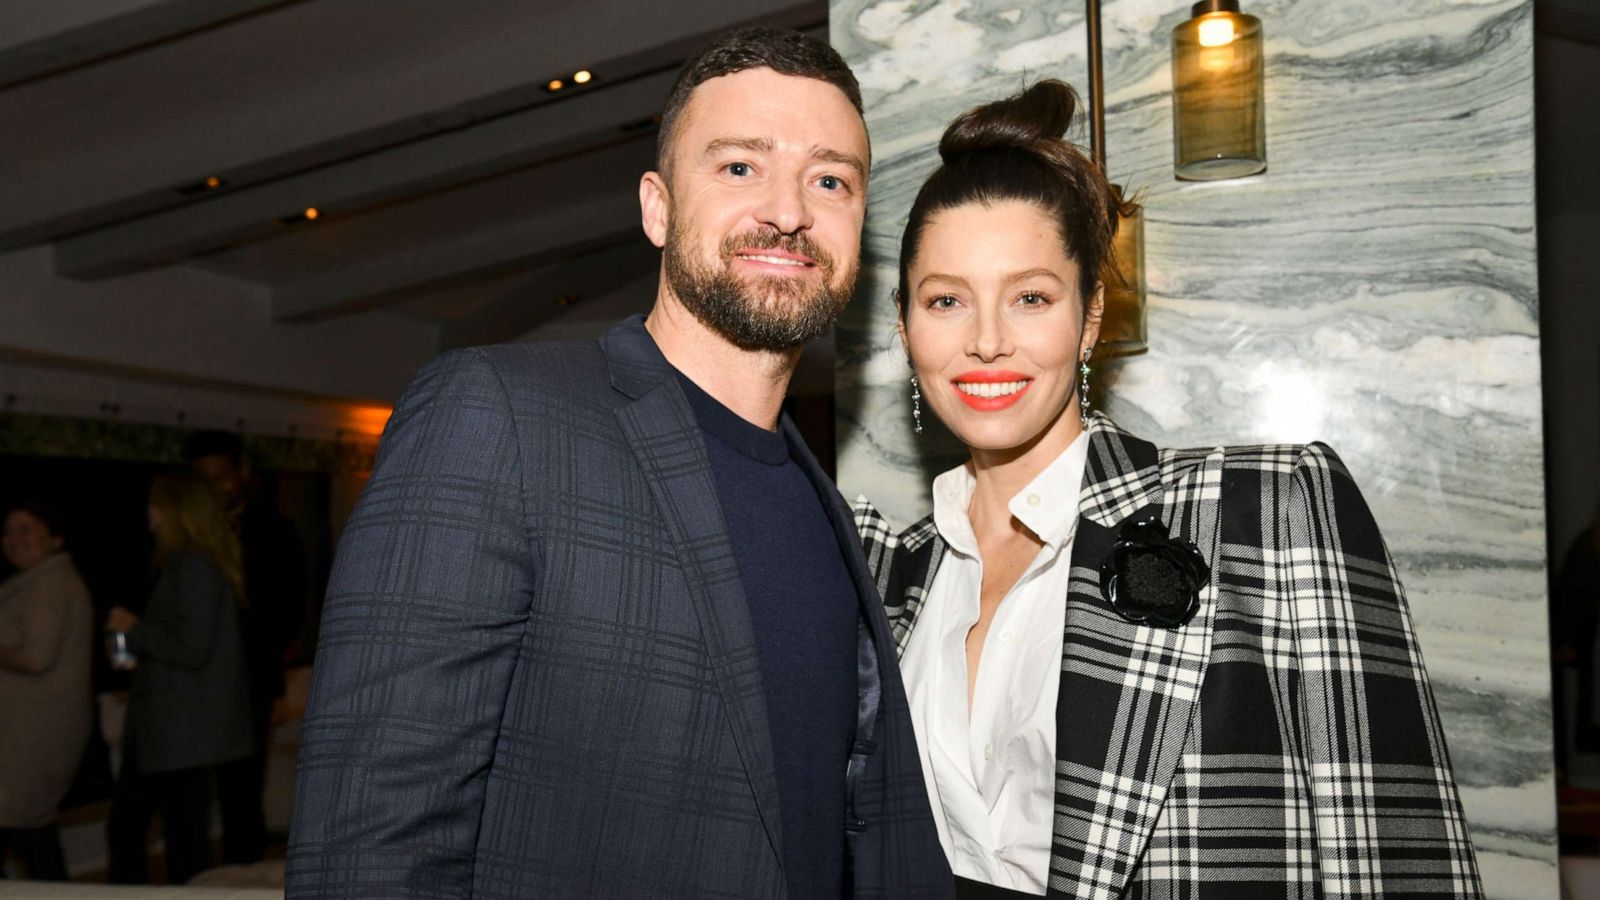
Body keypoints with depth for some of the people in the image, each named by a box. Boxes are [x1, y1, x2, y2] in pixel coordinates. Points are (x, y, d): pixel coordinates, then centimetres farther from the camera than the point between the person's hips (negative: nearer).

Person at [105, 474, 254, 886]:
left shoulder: (195, 568, -17)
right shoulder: (181, 565, 14)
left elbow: (192, 649, -22)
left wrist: (134, 630, -11)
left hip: (181, 733, -10)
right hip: (159, 731, 10)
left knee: (186, 841, 0)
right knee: (124, 829, 16)